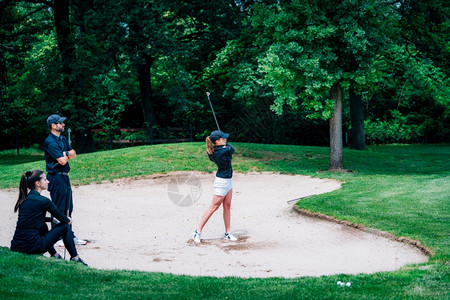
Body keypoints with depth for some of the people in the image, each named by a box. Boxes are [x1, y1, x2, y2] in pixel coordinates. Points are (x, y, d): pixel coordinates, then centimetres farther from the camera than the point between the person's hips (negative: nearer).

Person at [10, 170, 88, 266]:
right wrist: (68, 220, 24)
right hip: (32, 247, -8)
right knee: (65, 226, 8)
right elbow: (64, 219, 1)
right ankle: (75, 258, 17)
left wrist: (53, 219, 36)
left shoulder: (24, 199, 11)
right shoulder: (43, 201, -11)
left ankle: (54, 255, 35)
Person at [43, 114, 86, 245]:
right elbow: (62, 161, -21)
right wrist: (66, 155, 0)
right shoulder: (50, 142, -16)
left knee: (68, 208, 14)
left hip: (65, 177, 9)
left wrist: (65, 154, -9)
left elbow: (74, 154, 11)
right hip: (56, 177, -9)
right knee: (58, 209, -5)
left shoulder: (63, 139, 15)